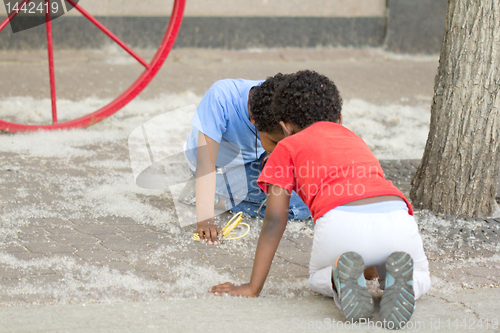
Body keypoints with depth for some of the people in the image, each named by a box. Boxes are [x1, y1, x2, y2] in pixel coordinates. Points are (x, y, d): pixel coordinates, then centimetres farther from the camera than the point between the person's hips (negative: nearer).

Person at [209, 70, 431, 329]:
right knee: (420, 279, 32)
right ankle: (398, 282, -5)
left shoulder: (288, 147, 24)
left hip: (342, 222, -2)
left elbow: (275, 220, 17)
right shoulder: (356, 140, 38)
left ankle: (341, 275, -6)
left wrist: (253, 288, 21)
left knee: (318, 279, 31)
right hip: (396, 214, 2)